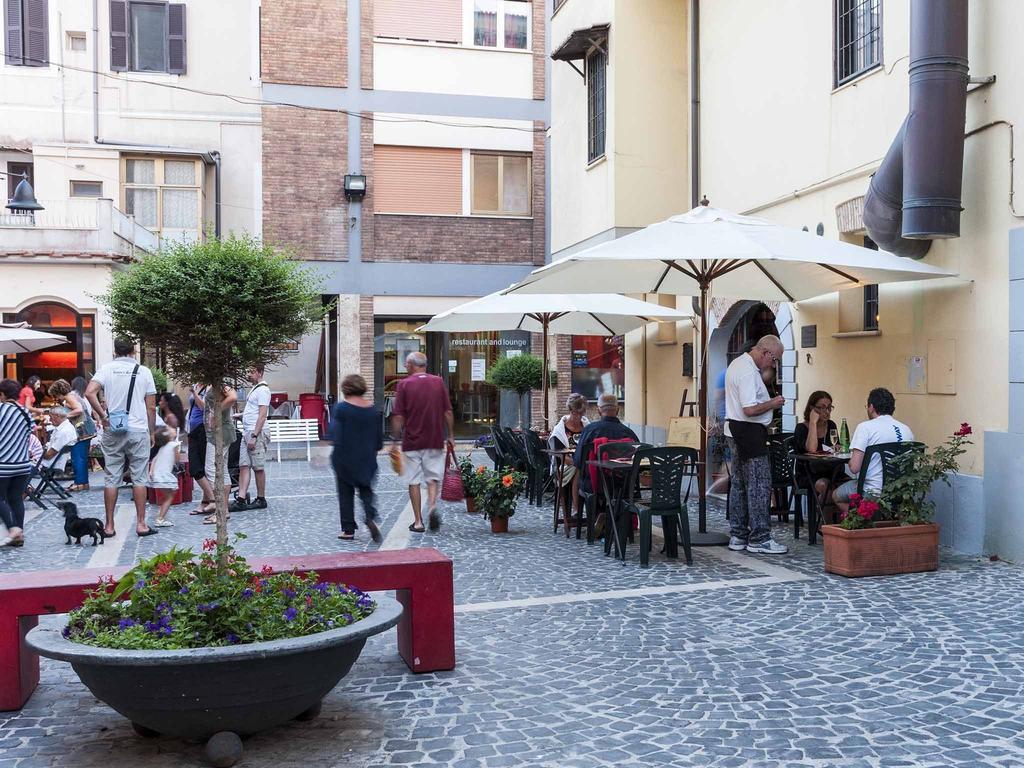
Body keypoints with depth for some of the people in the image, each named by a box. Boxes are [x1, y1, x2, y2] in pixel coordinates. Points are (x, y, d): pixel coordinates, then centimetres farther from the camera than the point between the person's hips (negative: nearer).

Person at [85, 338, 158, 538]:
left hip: (113, 431, 1)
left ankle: (109, 526, 9)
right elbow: (151, 407, 2)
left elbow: (89, 392, -14)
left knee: (111, 478, 5)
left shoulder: (107, 369, 1)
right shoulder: (143, 371, 2)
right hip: (139, 431, -1)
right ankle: (141, 524, 5)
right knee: (139, 478, 4)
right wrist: (152, 432, 11)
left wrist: (102, 416, -5)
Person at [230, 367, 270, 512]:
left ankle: (261, 500, 7)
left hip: (256, 433, -9)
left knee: (258, 467, -1)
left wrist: (254, 436, -21)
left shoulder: (262, 390, -11)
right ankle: (241, 499, -1)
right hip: (246, 432, 9)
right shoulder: (254, 389, 19)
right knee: (244, 466, 2)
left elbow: (262, 416, -18)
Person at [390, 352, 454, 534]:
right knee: (433, 477, 11)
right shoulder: (438, 382, 3)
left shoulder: (405, 384, -4)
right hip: (435, 440, 2)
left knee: (414, 481, 6)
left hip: (412, 441, -2)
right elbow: (448, 412, 4)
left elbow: (398, 417, -6)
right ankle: (432, 506, -15)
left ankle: (418, 522, 7)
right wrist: (450, 436, 13)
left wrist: (395, 439, 3)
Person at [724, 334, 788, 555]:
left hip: (735, 430, 11)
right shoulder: (748, 373, -19)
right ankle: (759, 538, -4)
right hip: (749, 432, -11)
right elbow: (749, 410, -25)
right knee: (759, 485, -7)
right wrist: (773, 403, -10)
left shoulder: (737, 364, 15)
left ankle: (738, 536, 19)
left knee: (739, 484, 13)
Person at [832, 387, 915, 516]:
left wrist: (850, 462, 5)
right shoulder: (907, 430, 4)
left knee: (835, 495, 23)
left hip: (873, 492, -6)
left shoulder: (865, 427, -12)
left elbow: (854, 468, -17)